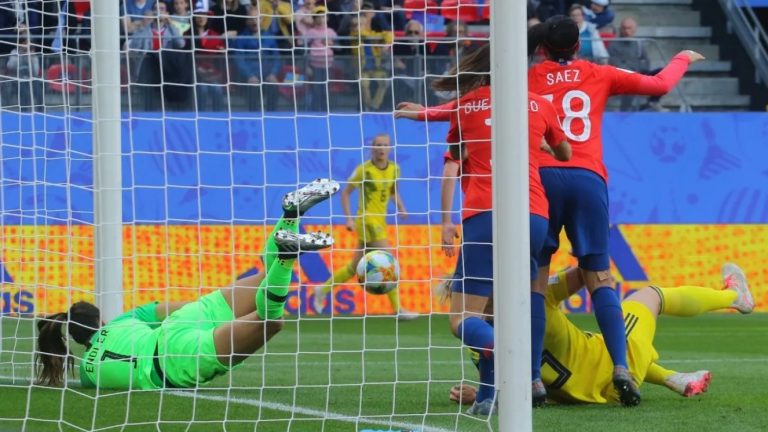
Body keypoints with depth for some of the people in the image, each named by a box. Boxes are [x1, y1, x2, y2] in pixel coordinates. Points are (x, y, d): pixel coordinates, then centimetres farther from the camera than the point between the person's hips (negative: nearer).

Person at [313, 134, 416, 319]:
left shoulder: (394, 169, 6)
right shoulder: (364, 170, -11)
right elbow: (345, 193, -4)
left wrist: (401, 208, 4)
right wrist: (349, 219, -11)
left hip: (380, 221, 7)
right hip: (367, 220, -7)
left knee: (355, 266, 14)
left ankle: (323, 289, 31)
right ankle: (398, 309, -10)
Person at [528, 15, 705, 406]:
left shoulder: (528, 78, 14)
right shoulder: (600, 76, 17)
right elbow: (660, 84, 23)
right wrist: (683, 59, 43)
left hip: (542, 176, -1)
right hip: (589, 180, 1)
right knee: (599, 278, 3)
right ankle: (621, 366, -15)